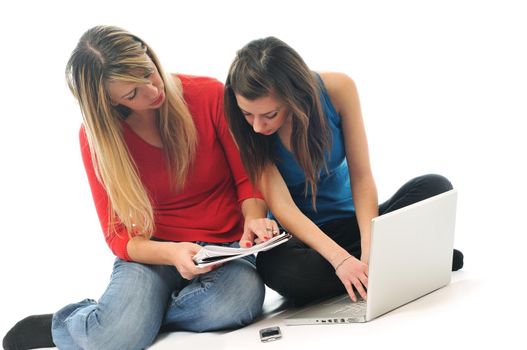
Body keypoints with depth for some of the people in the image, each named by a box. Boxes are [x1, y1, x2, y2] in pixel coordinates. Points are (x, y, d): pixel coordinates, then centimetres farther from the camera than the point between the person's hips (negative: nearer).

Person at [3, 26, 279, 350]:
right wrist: (171, 253, -27)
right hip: (153, 251, -1)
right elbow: (119, 235, -6)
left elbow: (248, 178, 0)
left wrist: (253, 219, -24)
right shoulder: (96, 134, -8)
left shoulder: (210, 95, -10)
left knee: (241, 301, -37)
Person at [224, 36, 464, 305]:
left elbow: (361, 177, -14)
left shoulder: (337, 89, -16)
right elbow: (280, 205, -27)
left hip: (351, 219, 1)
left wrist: (369, 250, -29)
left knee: (435, 188, -22)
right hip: (298, 236, -1)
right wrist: (340, 259, -41)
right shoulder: (242, 129, -19)